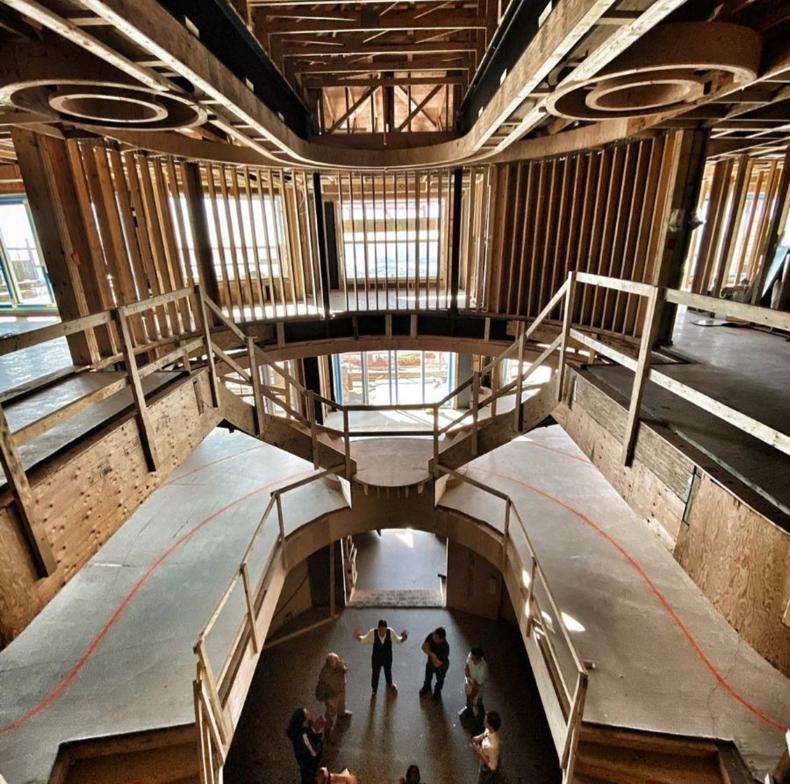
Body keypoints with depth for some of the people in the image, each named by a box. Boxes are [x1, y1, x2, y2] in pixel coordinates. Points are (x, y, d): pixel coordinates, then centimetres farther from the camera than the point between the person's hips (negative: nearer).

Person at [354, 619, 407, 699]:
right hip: (376, 658, -1)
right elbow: (364, 639, -15)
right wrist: (358, 637, -35)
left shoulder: (391, 632, -28)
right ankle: (374, 691, 50)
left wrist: (403, 638, -34)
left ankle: (390, 684, 63)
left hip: (388, 657, 2)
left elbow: (398, 640, -13)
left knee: (388, 671, 28)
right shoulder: (372, 633, -31)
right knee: (375, 674, 19)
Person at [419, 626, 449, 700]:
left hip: (441, 666, -4)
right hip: (430, 661, 4)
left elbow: (437, 664, -36)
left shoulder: (445, 648, -43)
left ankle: (437, 692, 59)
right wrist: (431, 654, -35)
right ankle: (426, 688, 63)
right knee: (428, 676, 31)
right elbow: (424, 646, -22)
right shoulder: (431, 635, -32)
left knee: (440, 680, 28)